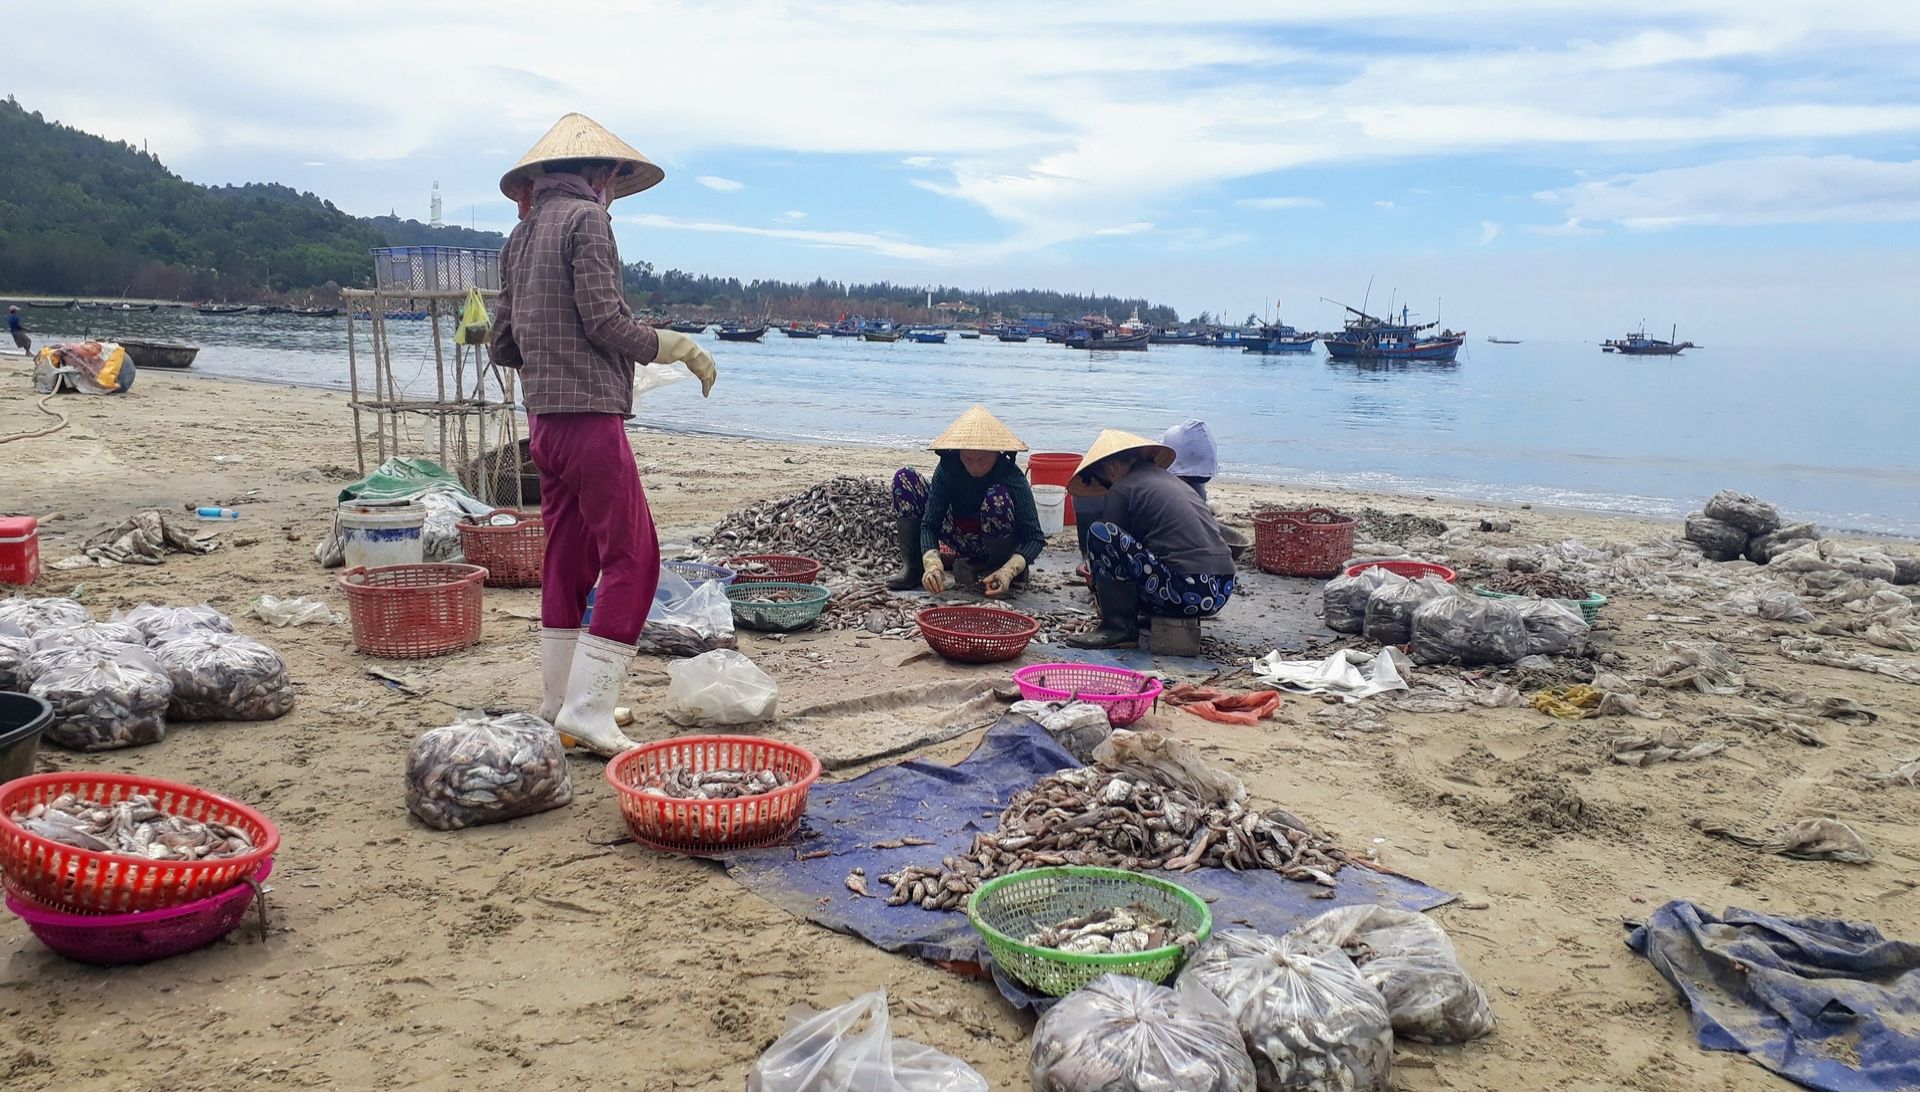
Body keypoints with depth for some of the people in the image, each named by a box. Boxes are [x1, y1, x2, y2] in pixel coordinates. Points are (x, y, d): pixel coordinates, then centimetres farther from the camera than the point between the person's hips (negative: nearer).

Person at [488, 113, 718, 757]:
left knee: (568, 558, 14)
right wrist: (684, 348, -2)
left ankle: (561, 705, 20)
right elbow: (606, 321, -15)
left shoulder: (522, 233, 18)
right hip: (589, 414, -9)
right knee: (631, 559, -7)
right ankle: (587, 710, -10)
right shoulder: (586, 219, -6)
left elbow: (501, 342, 19)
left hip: (543, 419, 9)